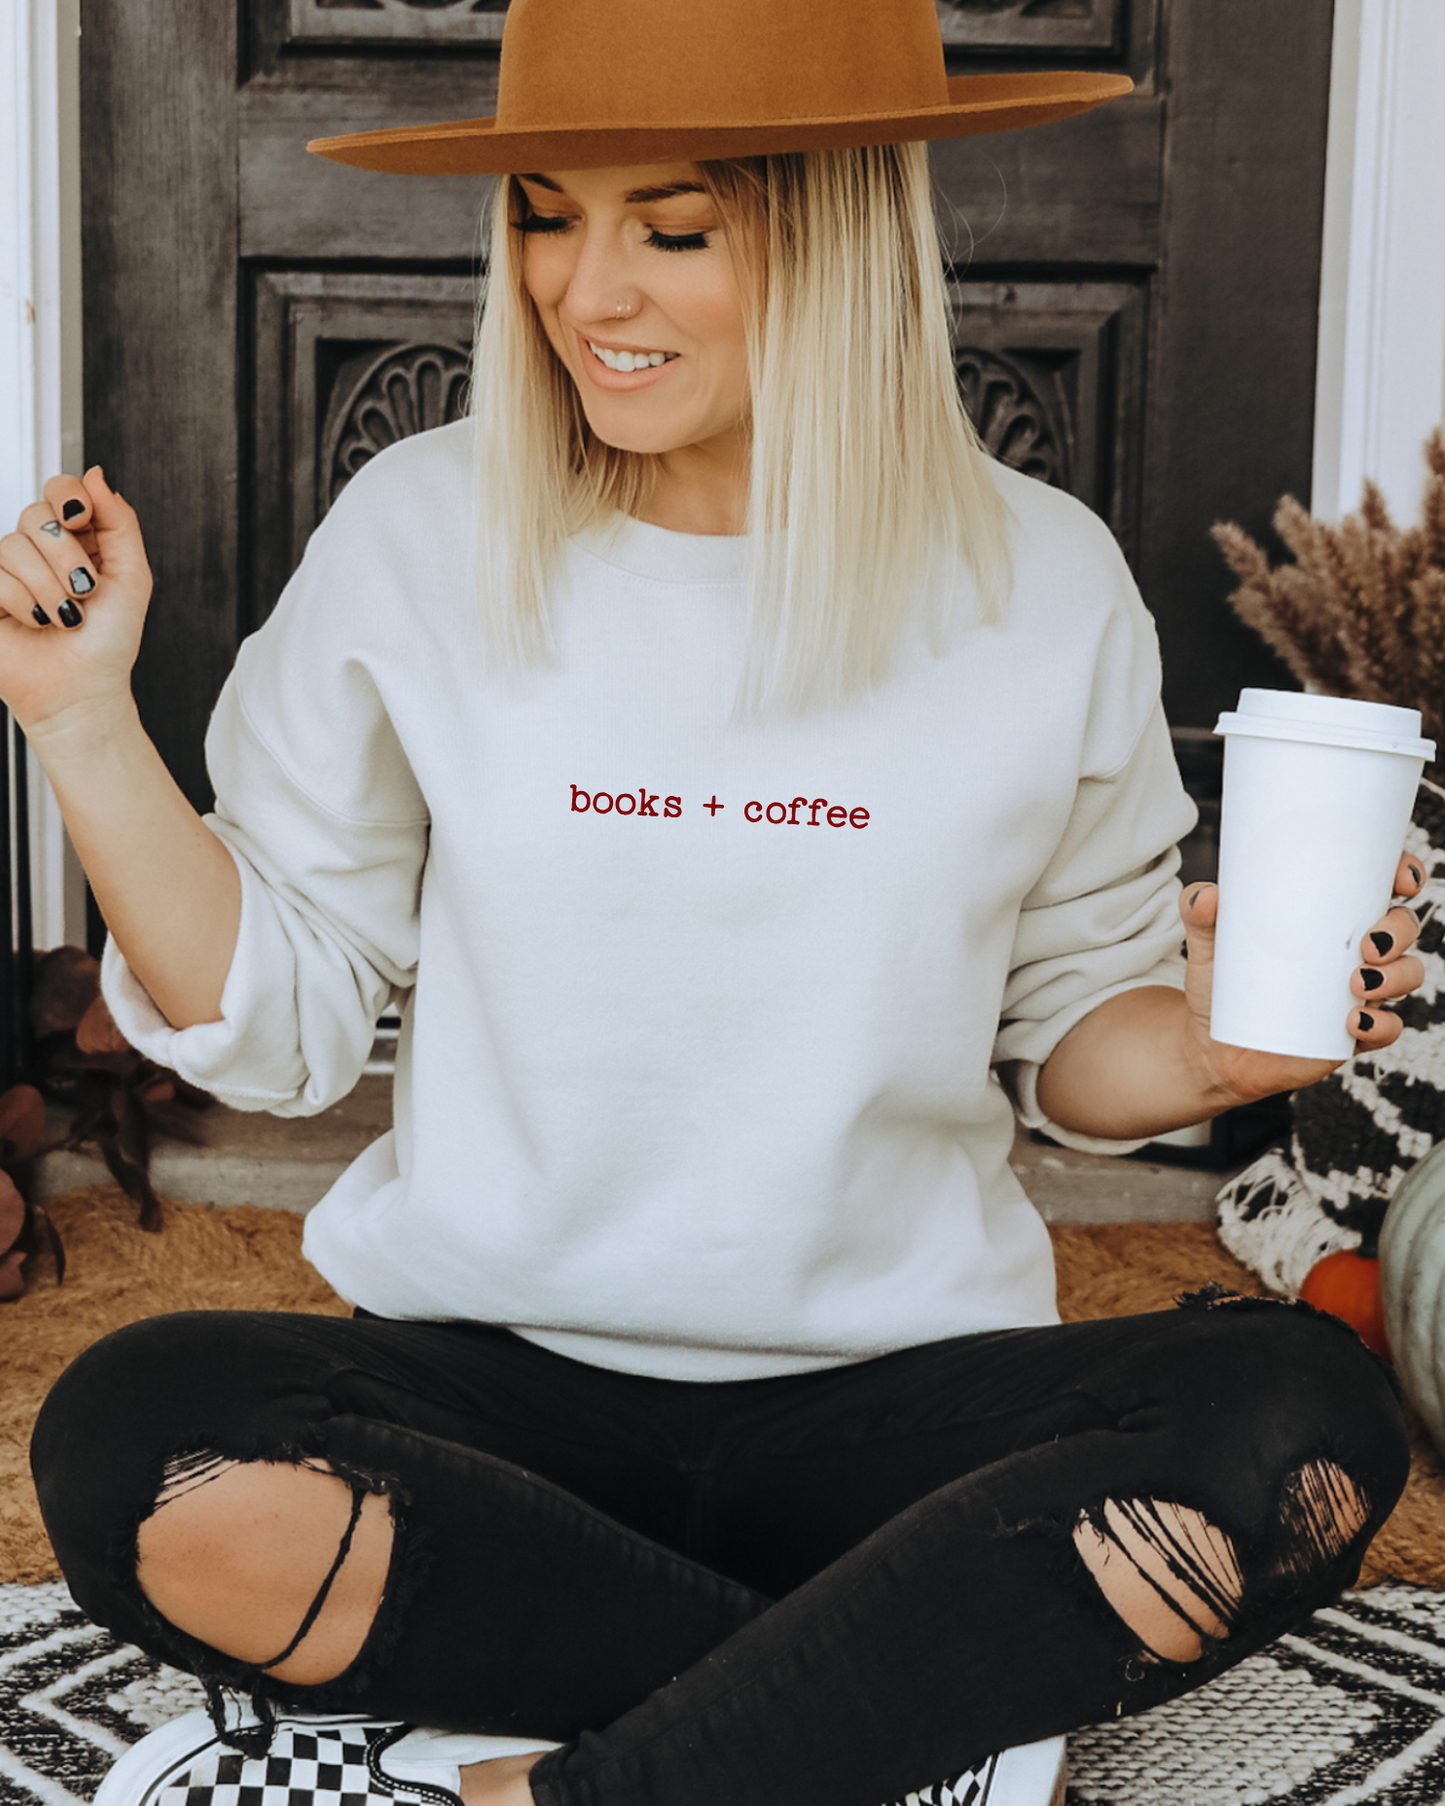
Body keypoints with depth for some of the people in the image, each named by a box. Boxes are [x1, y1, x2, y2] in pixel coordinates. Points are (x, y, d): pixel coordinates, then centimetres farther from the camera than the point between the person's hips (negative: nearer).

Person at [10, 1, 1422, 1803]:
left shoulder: (1044, 586, 0)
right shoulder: (416, 537, -1)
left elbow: (1068, 1035, 9)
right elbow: (273, 1016, 4)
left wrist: (1205, 1044, -11)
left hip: (893, 1391, 1)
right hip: (488, 1372, 1)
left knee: (1306, 1423, -27)